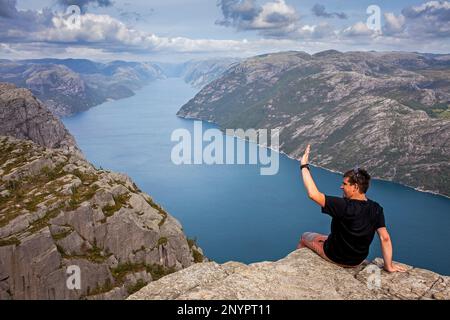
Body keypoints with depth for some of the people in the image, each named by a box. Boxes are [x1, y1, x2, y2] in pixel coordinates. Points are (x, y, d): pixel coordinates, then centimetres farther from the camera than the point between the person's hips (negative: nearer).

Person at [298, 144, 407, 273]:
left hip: (335, 256, -5)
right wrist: (389, 265, -6)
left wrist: (304, 165, -30)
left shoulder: (344, 206, -35)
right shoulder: (376, 209, -17)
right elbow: (385, 238, -16)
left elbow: (313, 194, -38)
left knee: (304, 237, 21)